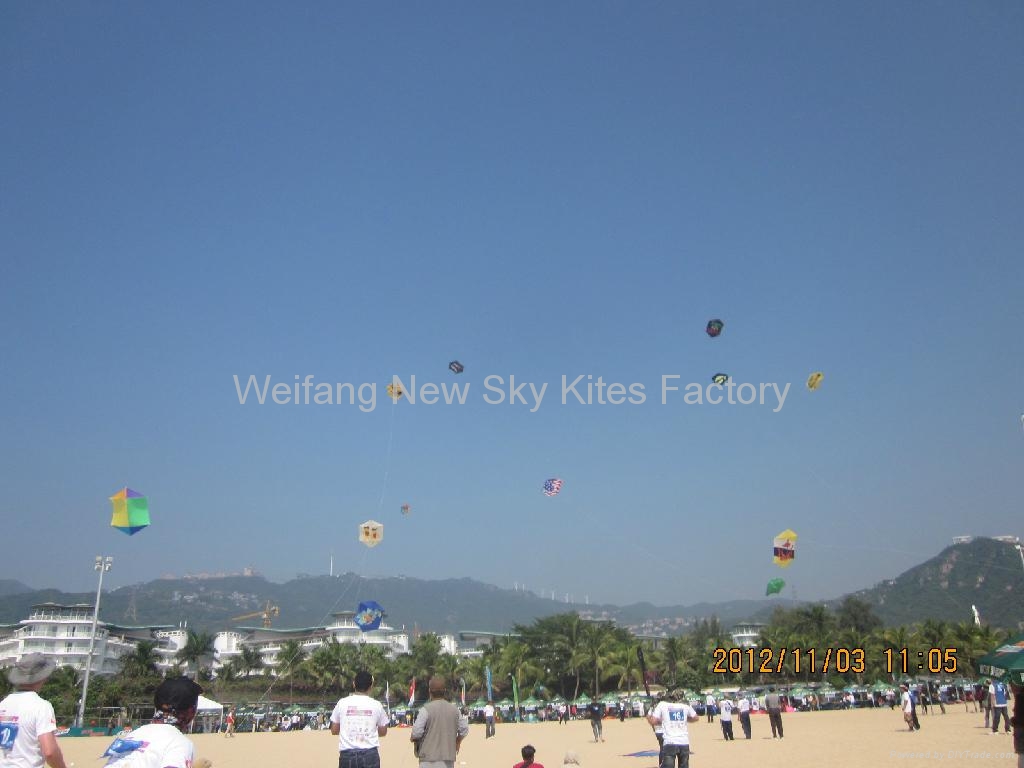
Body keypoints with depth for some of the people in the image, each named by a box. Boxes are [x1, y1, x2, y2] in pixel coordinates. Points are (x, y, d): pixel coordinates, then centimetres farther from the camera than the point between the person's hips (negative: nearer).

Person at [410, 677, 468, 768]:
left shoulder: (426, 709, -11)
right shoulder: (454, 709, 5)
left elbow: (416, 732, -16)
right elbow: (464, 730, 12)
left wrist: (412, 738, 6)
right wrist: (457, 743, 29)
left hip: (429, 758, -5)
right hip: (449, 758, 5)